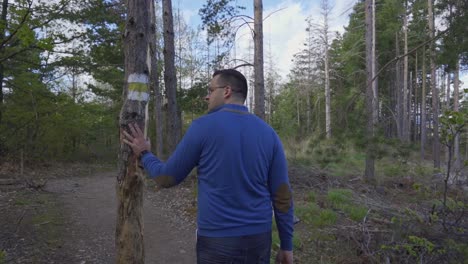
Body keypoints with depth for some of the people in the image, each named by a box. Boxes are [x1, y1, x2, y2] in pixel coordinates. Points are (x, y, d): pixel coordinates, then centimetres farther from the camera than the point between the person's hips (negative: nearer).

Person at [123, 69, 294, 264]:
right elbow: (282, 195, 0)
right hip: (258, 239, 4)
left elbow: (168, 177, -2)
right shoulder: (268, 134, -1)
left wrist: (145, 154, 18)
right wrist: (286, 245, 10)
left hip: (217, 242, -3)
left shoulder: (202, 127, -12)